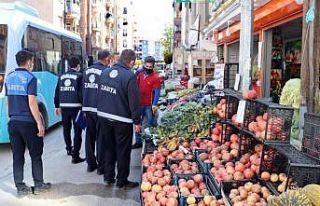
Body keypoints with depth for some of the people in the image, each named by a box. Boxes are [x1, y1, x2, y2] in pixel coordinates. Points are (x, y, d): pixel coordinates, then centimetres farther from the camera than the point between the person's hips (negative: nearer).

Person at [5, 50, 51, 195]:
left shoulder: (9, 78, 10)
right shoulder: (30, 78, -11)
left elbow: (7, 102, 14)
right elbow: (32, 103, -17)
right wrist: (40, 123, -14)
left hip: (13, 122, 6)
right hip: (28, 122, -6)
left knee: (17, 156, 10)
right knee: (36, 155, 7)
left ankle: (20, 187, 15)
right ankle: (38, 185, 15)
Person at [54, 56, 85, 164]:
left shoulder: (62, 76, 9)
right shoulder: (79, 76, -7)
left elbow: (57, 93, 13)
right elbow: (81, 93, -13)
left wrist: (57, 106, 20)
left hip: (64, 107, 5)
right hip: (76, 107, -5)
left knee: (66, 129, 22)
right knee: (77, 131, 0)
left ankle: (69, 149, 41)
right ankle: (75, 156, -2)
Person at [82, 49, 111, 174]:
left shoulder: (87, 71, 10)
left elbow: (83, 89, 14)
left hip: (87, 108, 6)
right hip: (100, 108, -6)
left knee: (89, 135, 13)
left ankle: (90, 163, 22)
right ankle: (101, 165, 8)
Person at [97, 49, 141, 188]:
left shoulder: (105, 72, 4)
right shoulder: (129, 76, -17)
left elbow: (99, 94, 12)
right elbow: (134, 102, -17)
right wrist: (137, 121, -9)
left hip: (104, 117, 6)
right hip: (122, 121, -6)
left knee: (108, 148, 19)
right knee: (123, 151, 7)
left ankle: (108, 177, 28)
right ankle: (121, 181, 17)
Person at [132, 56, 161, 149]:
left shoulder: (155, 78, -10)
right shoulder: (139, 74, 8)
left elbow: (157, 92, -14)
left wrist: (154, 105, -25)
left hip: (149, 105, -6)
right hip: (139, 103, 6)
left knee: (150, 124, 3)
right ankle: (138, 141, 25)